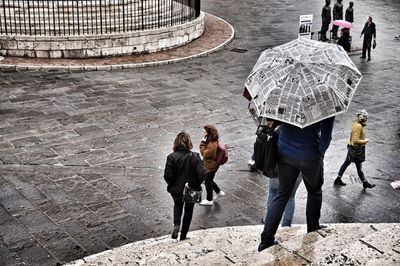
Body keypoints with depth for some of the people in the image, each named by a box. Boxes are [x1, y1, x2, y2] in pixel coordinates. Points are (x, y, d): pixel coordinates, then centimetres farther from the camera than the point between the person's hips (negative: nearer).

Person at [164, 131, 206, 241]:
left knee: (178, 205, 30)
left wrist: (171, 184, 5)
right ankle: (183, 236, 29)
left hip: (176, 189, 1)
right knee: (188, 211, 20)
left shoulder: (171, 157, -17)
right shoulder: (195, 157, -18)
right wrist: (197, 183, 0)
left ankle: (176, 224, 7)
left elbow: (167, 176, -16)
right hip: (192, 190, 0)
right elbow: (201, 175, -20)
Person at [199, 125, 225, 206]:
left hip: (211, 166, -9)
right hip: (209, 165, 9)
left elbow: (204, 154, -28)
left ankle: (209, 200, 30)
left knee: (208, 182, 10)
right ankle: (219, 192, 42)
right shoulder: (213, 140, -3)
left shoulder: (212, 144, -33)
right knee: (208, 180, 27)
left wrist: (203, 143, -27)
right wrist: (204, 142, -7)